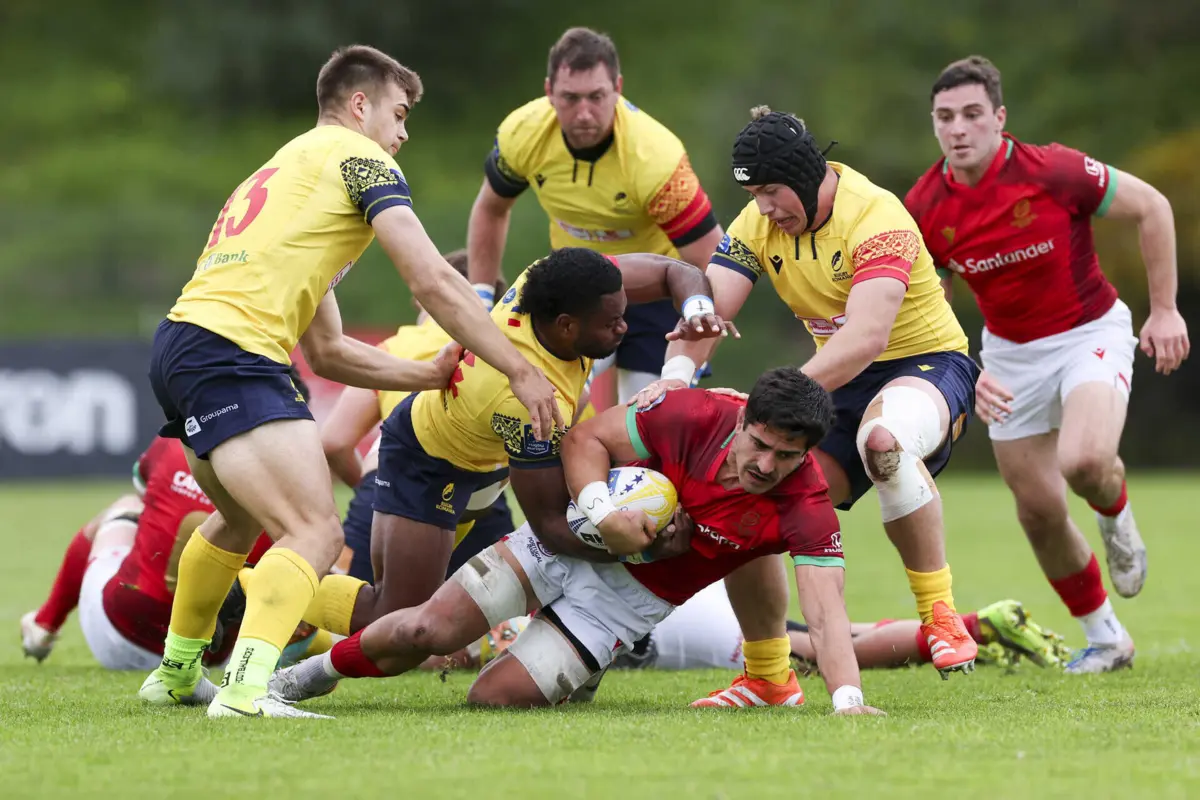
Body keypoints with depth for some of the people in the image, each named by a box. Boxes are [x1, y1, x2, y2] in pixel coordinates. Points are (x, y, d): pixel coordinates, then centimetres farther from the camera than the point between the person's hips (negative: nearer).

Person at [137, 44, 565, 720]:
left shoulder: (290, 166, 31)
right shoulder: (357, 156, 4)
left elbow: (326, 352, 30)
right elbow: (433, 282, -7)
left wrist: (433, 374, 25)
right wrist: (520, 370, -2)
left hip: (182, 343, 10)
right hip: (229, 354, -10)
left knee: (241, 519, 33)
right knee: (316, 535, -18)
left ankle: (175, 675, 45)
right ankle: (246, 691, -35)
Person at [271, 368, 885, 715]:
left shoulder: (805, 509, -26)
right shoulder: (693, 416, -24)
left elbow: (825, 612, -34)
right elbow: (585, 439, -12)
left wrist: (848, 698, -50)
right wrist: (602, 509, -30)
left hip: (636, 597, 0)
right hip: (573, 539, 1)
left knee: (494, 697, -12)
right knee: (426, 631, -10)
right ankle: (315, 672, 21)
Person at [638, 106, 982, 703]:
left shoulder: (875, 217, -24)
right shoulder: (759, 222, -2)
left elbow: (866, 336, -36)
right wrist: (677, 373, -31)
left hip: (927, 365, -7)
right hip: (840, 385, 7)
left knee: (883, 436, -43)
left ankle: (941, 615, -30)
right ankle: (767, 676, 11)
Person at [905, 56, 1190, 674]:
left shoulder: (1054, 171, -22)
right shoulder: (924, 210, -11)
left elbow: (1150, 207, -10)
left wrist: (1165, 310, -10)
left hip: (1090, 335, -4)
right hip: (1010, 355, 4)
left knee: (1084, 461, -31)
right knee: (1039, 512, 3)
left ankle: (1117, 515, 8)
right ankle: (1105, 639, 24)